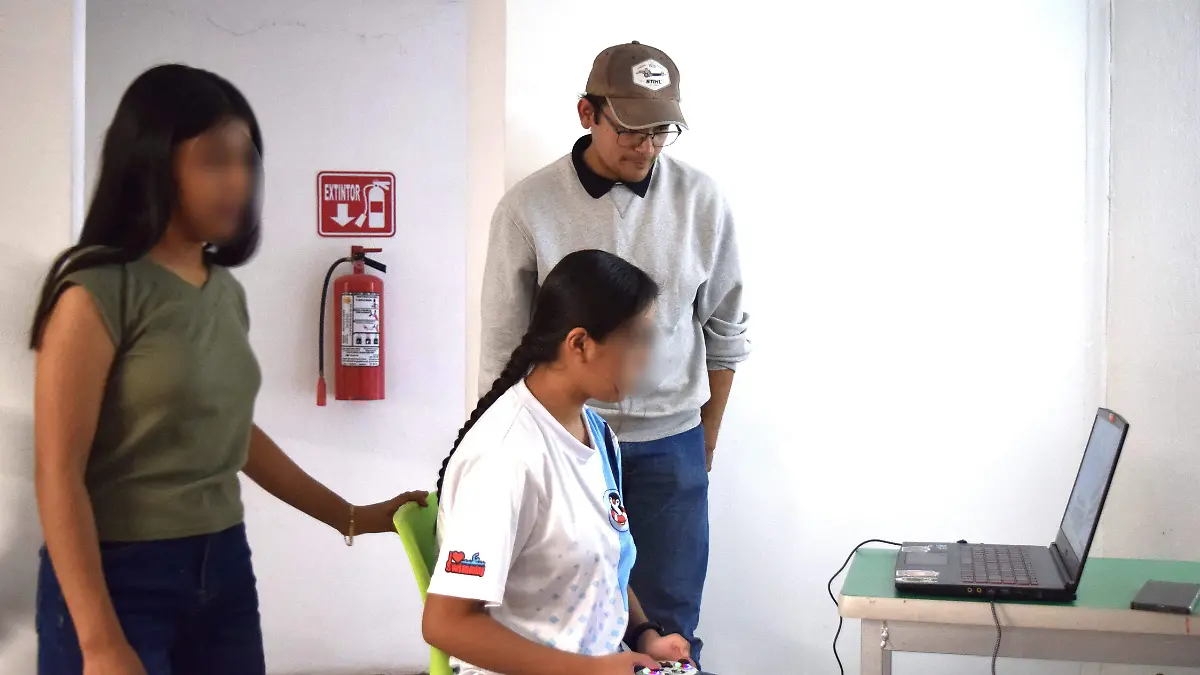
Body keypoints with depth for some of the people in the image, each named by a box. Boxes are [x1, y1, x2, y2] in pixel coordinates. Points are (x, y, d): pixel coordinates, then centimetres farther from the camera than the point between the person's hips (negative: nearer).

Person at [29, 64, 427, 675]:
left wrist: (350, 518, 23)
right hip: (119, 577, -7)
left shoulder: (226, 291, 9)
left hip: (224, 568, 7)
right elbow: (59, 473, -15)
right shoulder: (99, 290, -12)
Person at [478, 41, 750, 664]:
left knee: (669, 628, 9)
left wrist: (705, 448, 11)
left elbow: (723, 332, 7)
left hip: (669, 446, 1)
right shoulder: (528, 209, -9)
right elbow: (502, 349, 0)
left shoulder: (701, 202, -4)